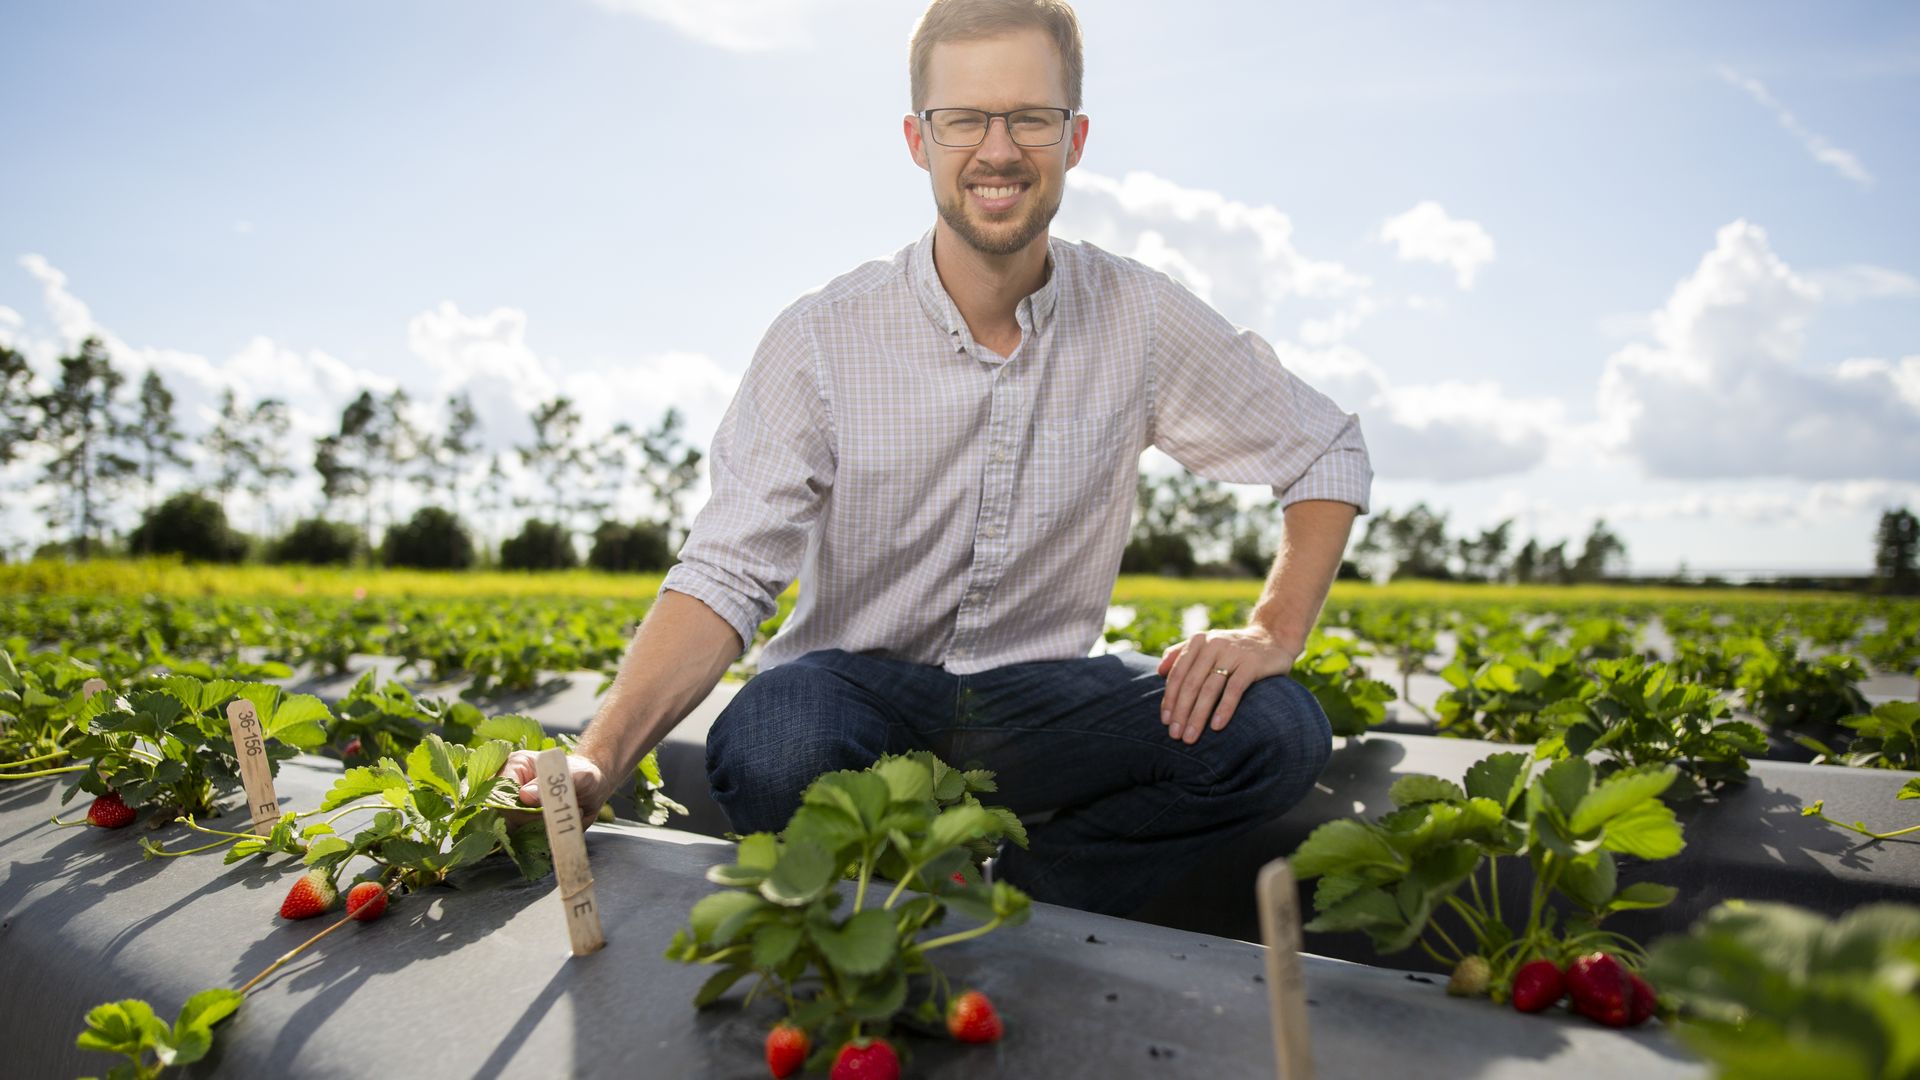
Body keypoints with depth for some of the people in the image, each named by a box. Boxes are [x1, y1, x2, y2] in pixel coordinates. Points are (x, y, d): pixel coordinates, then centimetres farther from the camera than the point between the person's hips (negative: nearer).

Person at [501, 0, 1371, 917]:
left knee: (1278, 730, -22)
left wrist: (1273, 633, -10)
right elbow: (726, 574, -16)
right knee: (765, 755, -36)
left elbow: (1330, 451, 6)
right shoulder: (823, 339, -11)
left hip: (1032, 703, 2)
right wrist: (600, 756, -32)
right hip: (856, 686, -1)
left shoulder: (1144, 321, -5)